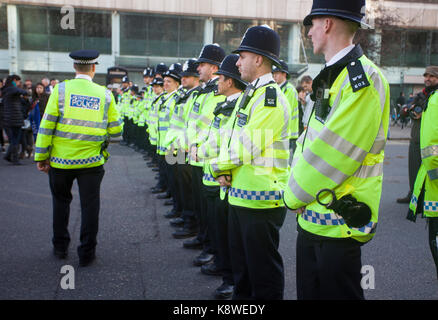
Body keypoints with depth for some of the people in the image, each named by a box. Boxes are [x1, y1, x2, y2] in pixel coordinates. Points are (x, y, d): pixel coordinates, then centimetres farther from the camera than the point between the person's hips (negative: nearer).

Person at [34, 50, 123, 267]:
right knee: (89, 206, 8)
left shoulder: (61, 89, -4)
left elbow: (47, 125, -6)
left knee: (61, 202, 19)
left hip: (61, 159, 1)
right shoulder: (105, 94, 0)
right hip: (91, 160, 0)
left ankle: (60, 247, 30)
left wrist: (41, 156, 1)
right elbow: (115, 130, 1)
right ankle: (86, 254, 14)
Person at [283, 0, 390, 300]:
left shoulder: (363, 78, -18)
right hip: (312, 216, 9)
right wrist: (297, 186, 0)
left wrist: (294, 195, -10)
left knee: (337, 292, 6)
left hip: (339, 221, -9)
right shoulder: (331, 77, 12)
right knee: (309, 291, 19)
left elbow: (334, 153, -22)